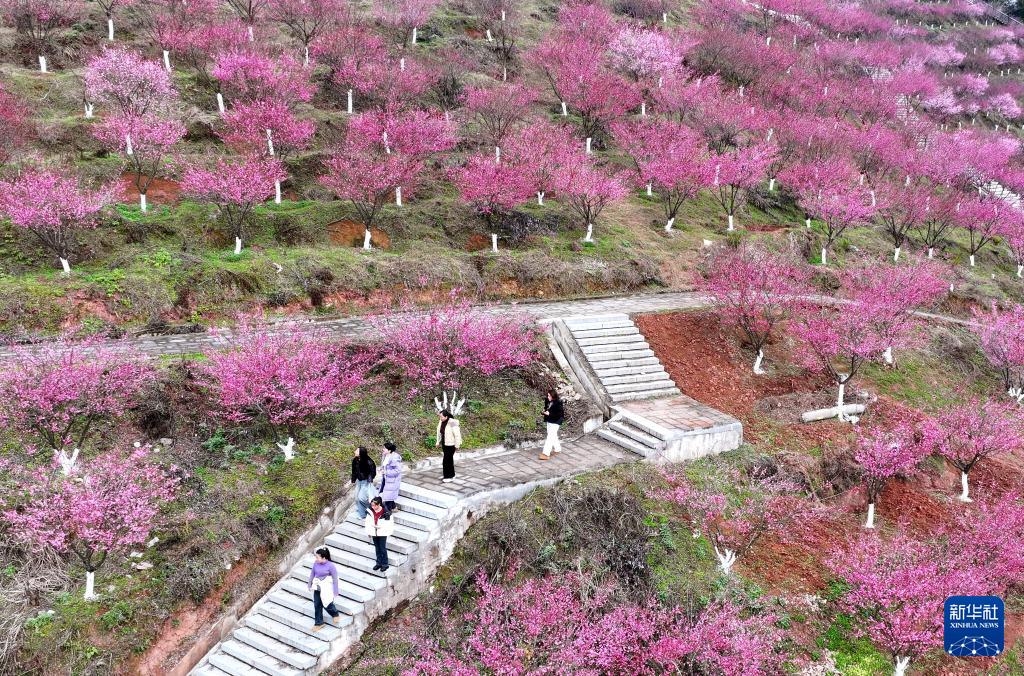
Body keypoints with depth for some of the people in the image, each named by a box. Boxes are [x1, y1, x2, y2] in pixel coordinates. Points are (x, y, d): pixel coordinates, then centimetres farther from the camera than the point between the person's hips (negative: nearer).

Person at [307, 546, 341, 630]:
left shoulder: (331, 566, -23)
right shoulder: (316, 563, -8)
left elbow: (335, 579, -15)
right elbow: (312, 573, 9)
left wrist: (335, 592, -12)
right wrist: (309, 585, 18)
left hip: (327, 590, -5)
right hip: (317, 589, 5)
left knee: (327, 605, 3)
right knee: (317, 606, 11)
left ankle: (335, 614, 35)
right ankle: (319, 623, 28)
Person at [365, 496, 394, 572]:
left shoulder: (385, 512, -20)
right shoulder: (371, 511, -4)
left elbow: (389, 524, -16)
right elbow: (368, 521, 6)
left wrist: (381, 526, -24)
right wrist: (368, 532, 7)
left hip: (382, 533, -5)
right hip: (374, 533, 5)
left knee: (382, 548, 2)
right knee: (377, 548, 16)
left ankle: (385, 564, 14)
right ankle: (379, 563, 29)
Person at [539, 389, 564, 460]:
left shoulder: (558, 403, -20)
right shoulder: (547, 401, 1)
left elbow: (560, 414, -21)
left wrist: (550, 414, -25)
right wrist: (545, 411, -4)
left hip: (555, 422, -8)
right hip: (549, 421, 8)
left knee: (550, 437, -11)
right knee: (553, 436, 20)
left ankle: (546, 453, -13)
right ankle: (557, 449, 37)